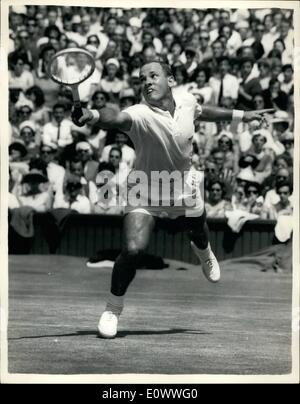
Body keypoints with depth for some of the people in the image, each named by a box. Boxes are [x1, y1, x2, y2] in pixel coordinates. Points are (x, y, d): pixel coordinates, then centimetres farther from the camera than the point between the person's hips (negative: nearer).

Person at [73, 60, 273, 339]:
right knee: (133, 250, -22)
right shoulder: (140, 115, -30)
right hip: (144, 191, -5)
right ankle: (113, 308, 1)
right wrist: (94, 115, -74)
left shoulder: (187, 102, -12)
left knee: (198, 232, 29)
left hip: (183, 186, 5)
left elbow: (203, 111, 12)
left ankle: (203, 252, 70)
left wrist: (241, 115, 23)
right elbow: (117, 118, -52)